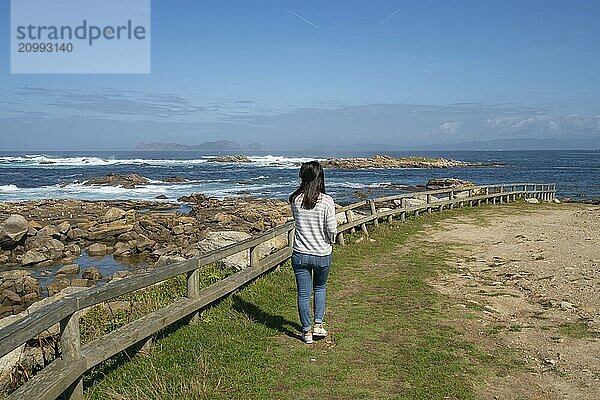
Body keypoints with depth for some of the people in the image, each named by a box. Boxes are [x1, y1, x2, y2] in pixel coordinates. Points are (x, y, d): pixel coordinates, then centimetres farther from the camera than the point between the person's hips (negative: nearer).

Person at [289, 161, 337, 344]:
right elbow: (331, 229, -10)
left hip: (300, 255, 1)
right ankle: (318, 324, 22)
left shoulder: (295, 199, -7)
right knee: (320, 288, 25)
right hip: (322, 255, -1)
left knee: (303, 294, 11)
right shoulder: (326, 200, -15)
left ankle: (307, 332, 22)